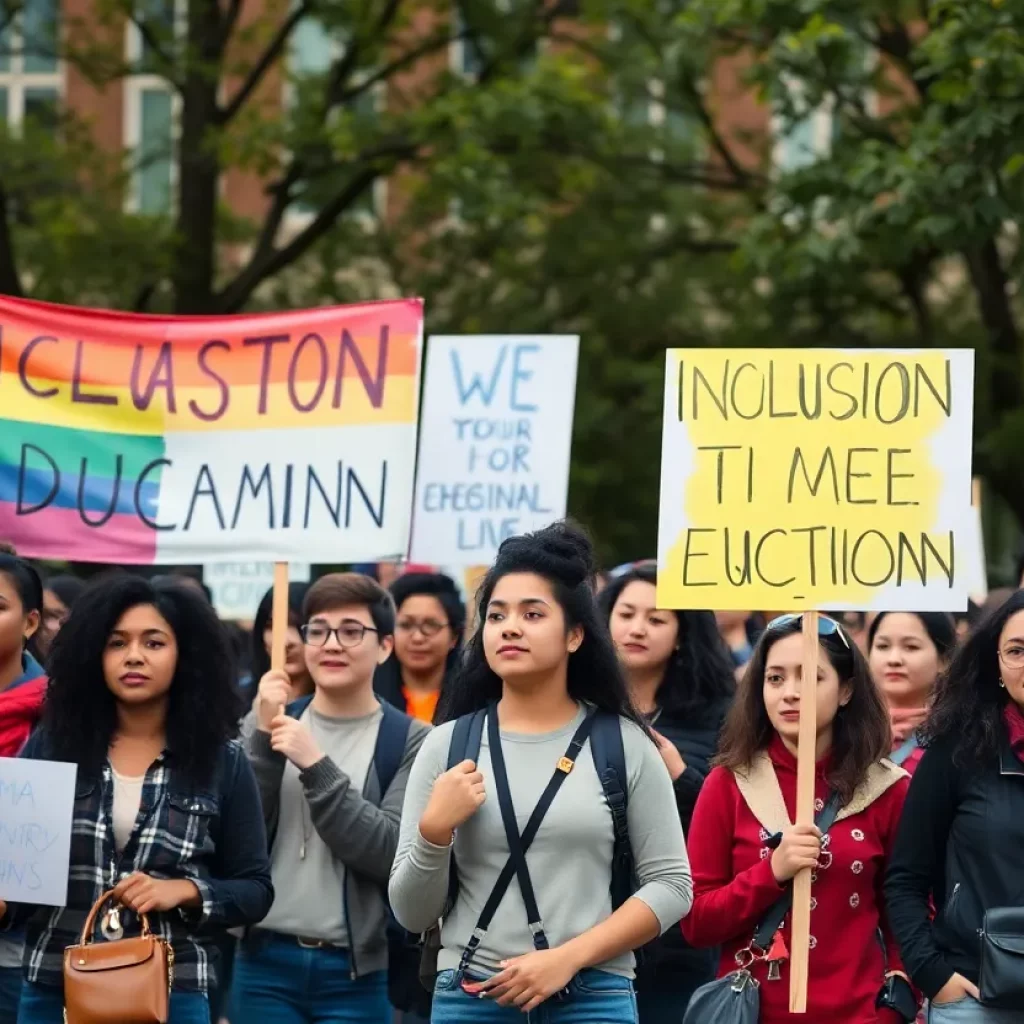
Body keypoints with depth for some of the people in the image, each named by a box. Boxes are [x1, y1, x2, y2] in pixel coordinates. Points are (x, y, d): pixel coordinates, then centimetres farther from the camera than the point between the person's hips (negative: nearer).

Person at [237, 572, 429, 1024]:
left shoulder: (409, 741, 1)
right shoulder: (273, 721, 9)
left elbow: (393, 853, -11)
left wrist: (315, 765, -16)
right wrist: (264, 737, -10)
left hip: (356, 972, -2)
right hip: (265, 962, 2)